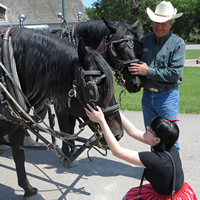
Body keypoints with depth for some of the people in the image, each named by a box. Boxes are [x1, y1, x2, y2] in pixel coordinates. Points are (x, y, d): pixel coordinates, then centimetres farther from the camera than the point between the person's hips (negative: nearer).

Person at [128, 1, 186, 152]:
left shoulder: (178, 43, -9)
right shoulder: (144, 41, 5)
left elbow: (175, 73, -19)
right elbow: (135, 63, 14)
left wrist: (148, 71, -21)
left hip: (167, 96, -5)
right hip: (147, 95, 5)